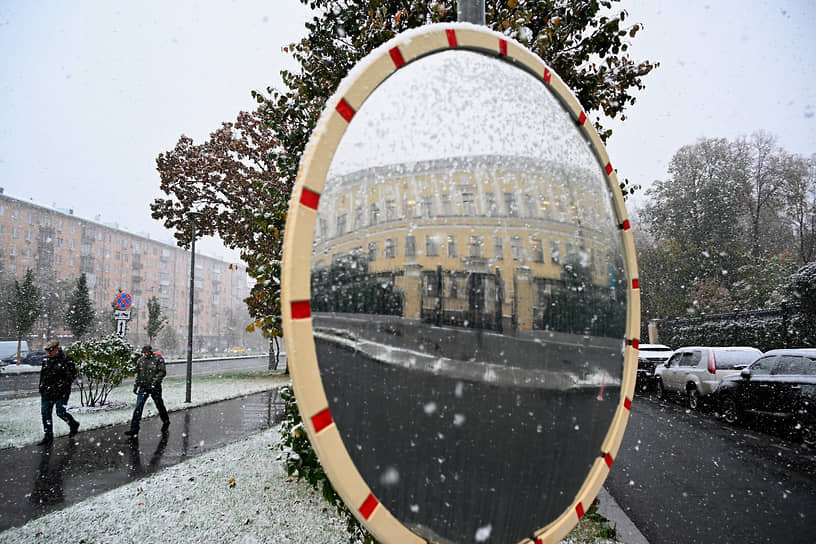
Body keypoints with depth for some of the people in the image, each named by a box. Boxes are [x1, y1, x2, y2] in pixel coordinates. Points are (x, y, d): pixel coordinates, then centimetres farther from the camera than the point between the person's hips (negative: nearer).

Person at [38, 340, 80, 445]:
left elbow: (72, 375, -9)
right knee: (45, 413, 7)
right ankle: (48, 435, 19)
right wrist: (41, 389, 15)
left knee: (61, 412, -4)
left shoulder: (66, 360, -12)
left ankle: (74, 424, 24)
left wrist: (63, 385, -16)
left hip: (61, 393, -6)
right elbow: (42, 375, 18)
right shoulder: (46, 359, 8)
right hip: (46, 393, 7)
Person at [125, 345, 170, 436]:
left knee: (159, 405, 11)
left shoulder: (158, 359, -9)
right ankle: (134, 428, -2)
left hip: (155, 387, -4)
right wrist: (136, 385, 14)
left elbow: (162, 372, -13)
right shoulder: (141, 360, 8)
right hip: (143, 387, 4)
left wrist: (154, 381, -21)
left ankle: (166, 422, 33)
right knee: (138, 407, -5)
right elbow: (138, 374, 18)